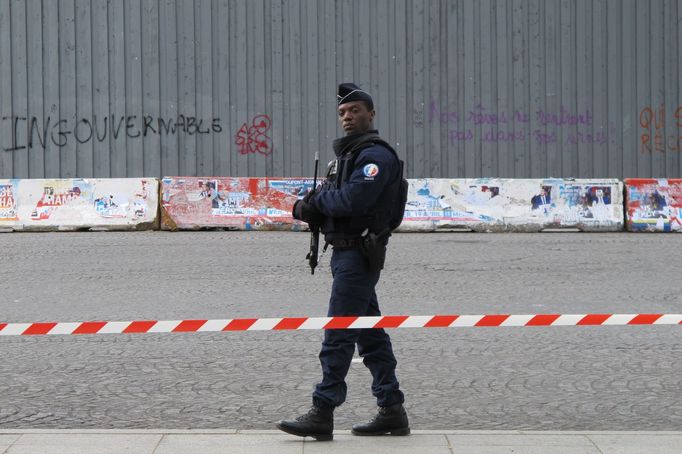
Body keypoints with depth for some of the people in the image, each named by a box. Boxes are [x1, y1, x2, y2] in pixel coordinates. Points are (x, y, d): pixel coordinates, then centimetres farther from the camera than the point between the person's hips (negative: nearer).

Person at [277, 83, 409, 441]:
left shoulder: (376, 155, -13)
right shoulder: (346, 154, 20)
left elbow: (351, 199, -25)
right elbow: (334, 201, 20)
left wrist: (317, 199, -8)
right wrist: (308, 208, -1)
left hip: (359, 255, -10)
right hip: (346, 253, 10)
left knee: (338, 337, -9)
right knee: (370, 336, 12)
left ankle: (322, 414, -8)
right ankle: (392, 412, 17)